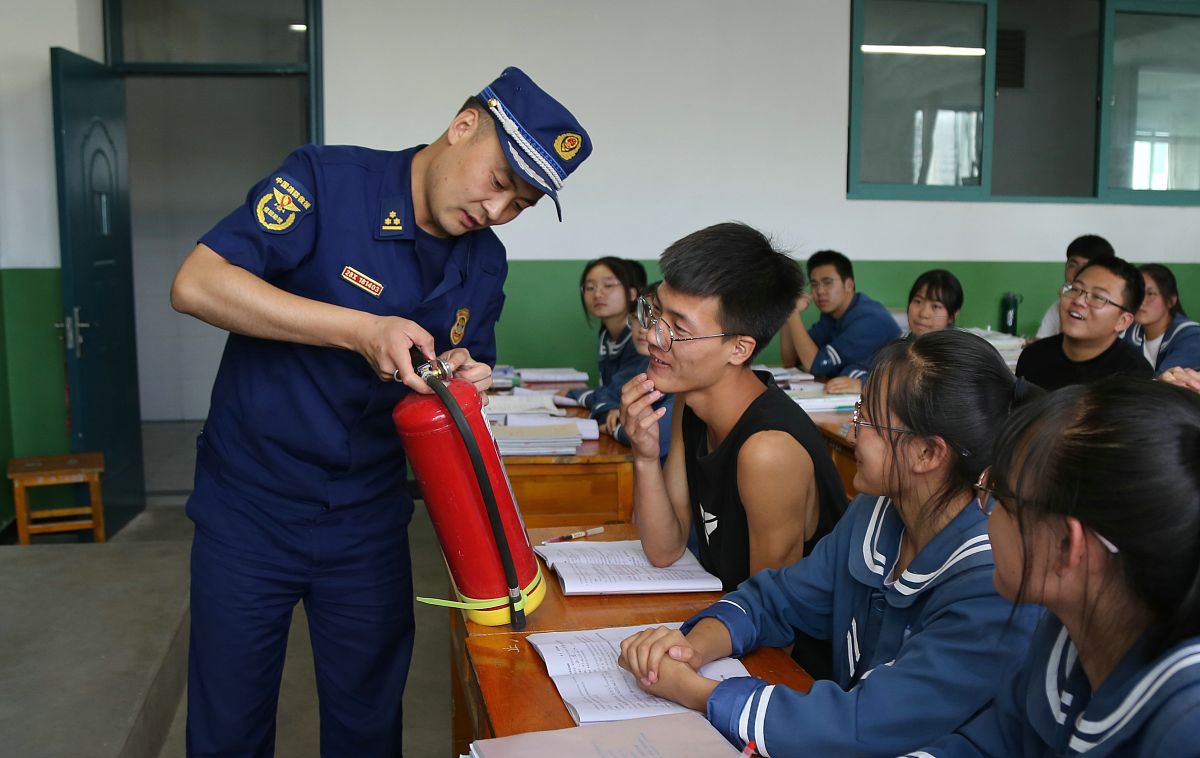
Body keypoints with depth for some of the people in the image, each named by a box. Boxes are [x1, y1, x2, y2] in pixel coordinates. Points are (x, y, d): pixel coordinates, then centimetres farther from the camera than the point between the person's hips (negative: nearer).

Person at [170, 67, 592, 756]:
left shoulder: (486, 265, 1)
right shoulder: (327, 181, -15)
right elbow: (196, 284, -24)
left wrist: (463, 377, -12)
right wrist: (361, 329, -30)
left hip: (369, 521, 4)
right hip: (249, 510, -3)